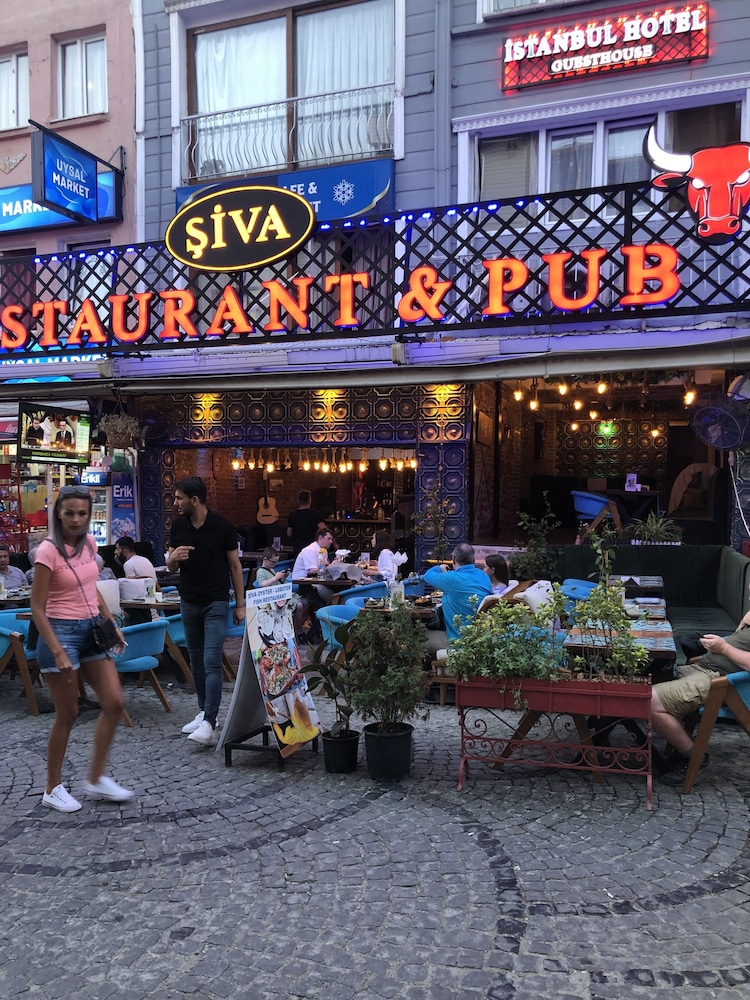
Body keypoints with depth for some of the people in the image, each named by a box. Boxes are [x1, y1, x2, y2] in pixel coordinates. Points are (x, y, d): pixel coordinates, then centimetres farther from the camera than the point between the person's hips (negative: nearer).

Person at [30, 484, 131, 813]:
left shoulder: (89, 543, 5)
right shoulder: (48, 551, -16)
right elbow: (37, 608, -16)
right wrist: (58, 653, -21)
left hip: (92, 629, 7)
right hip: (61, 632, -7)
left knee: (114, 703, 3)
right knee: (67, 714, 2)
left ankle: (96, 779, 18)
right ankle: (53, 789, 21)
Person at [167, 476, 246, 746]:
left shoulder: (222, 526, -10)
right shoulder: (178, 526, 3)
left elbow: (235, 565, -3)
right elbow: (170, 567, 9)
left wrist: (241, 604, -4)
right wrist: (173, 557, -16)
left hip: (216, 602, -5)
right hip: (189, 602, 5)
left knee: (211, 661, -11)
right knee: (196, 661, 12)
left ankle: (209, 723, -14)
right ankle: (203, 711, 25)